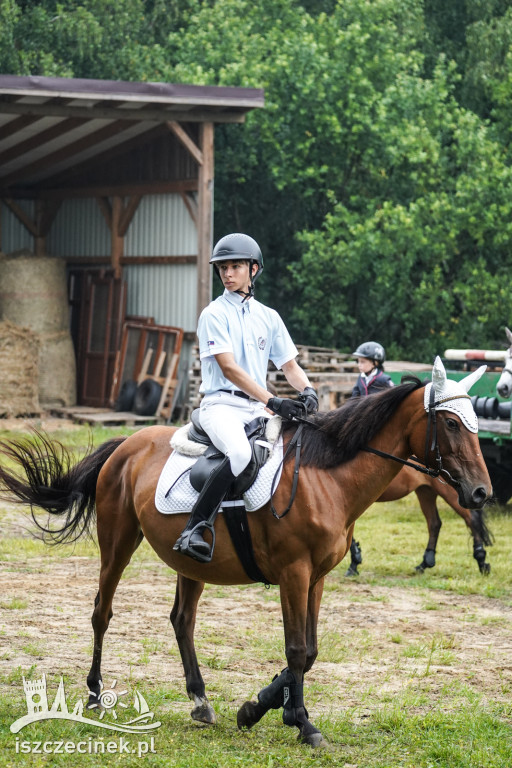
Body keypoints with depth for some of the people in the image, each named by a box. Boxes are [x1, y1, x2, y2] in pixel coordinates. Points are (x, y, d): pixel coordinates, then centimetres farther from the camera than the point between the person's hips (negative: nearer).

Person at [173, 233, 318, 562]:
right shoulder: (214, 314, -1)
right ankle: (194, 529, -34)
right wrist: (272, 401, -22)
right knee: (240, 452, -36)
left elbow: (289, 364, 16)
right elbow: (228, 367, -12)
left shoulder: (269, 317, 16)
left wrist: (307, 391, -8)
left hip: (257, 410, 6)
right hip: (222, 404, -6)